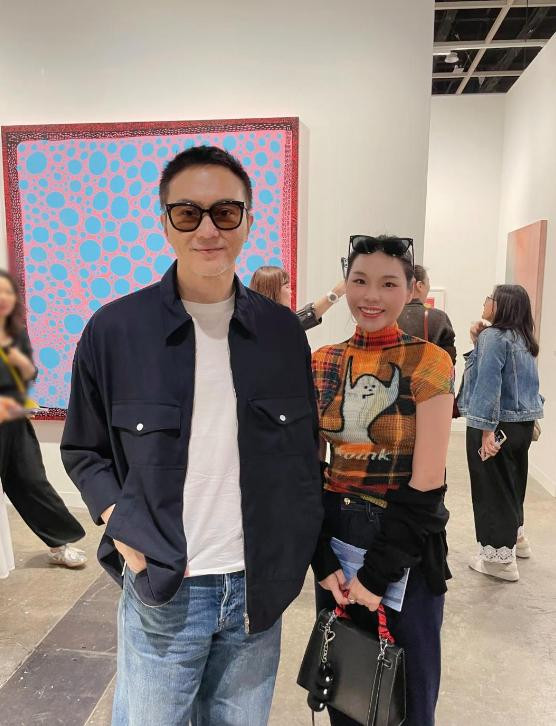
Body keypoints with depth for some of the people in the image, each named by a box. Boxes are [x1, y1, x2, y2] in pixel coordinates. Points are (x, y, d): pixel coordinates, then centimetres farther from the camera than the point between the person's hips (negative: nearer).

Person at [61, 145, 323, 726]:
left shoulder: (282, 330, 0)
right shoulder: (114, 330, -7)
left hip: (258, 585, 3)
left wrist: (305, 547, 4)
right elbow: (82, 450, 3)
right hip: (161, 586, -2)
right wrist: (120, 525, -11)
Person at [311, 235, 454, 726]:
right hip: (333, 539, 4)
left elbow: (427, 482, -15)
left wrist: (378, 572, -15)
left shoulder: (429, 362, -12)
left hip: (406, 548, -3)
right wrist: (323, 559, -5)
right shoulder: (322, 363, -1)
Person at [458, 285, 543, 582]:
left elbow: (489, 384, -23)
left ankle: (500, 558, 15)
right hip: (522, 423, 9)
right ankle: (515, 538, 42)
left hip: (498, 424, -9)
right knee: (511, 482, 24)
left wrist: (487, 430, -25)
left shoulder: (493, 336, -16)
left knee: (492, 489, 4)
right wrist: (479, 343, 5)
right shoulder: (522, 338, 9)